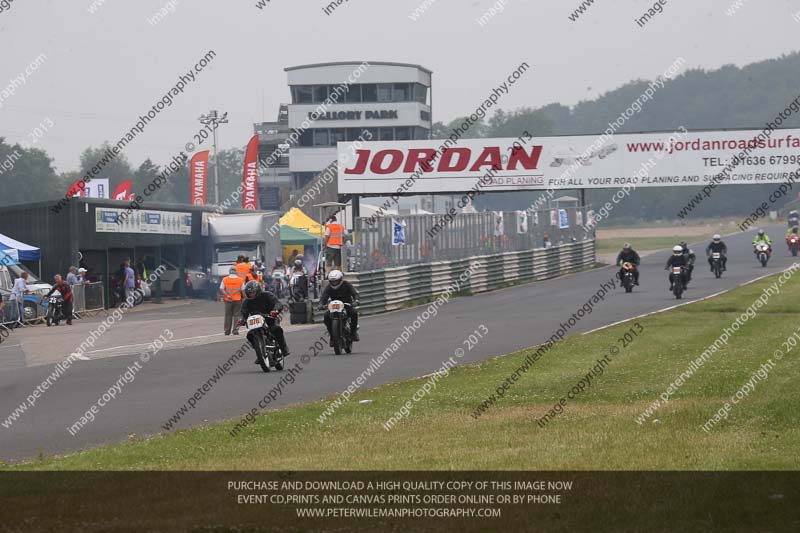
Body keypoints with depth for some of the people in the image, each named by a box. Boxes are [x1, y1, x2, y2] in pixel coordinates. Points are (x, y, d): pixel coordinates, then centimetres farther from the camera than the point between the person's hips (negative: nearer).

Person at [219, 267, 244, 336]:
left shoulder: (224, 279, -1)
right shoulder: (241, 280, -1)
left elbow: (221, 289, -9)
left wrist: (227, 295, -11)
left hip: (228, 300, 1)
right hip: (237, 300, -1)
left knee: (228, 315, 9)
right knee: (236, 315, 4)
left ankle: (227, 330, 10)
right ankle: (235, 330, -2)